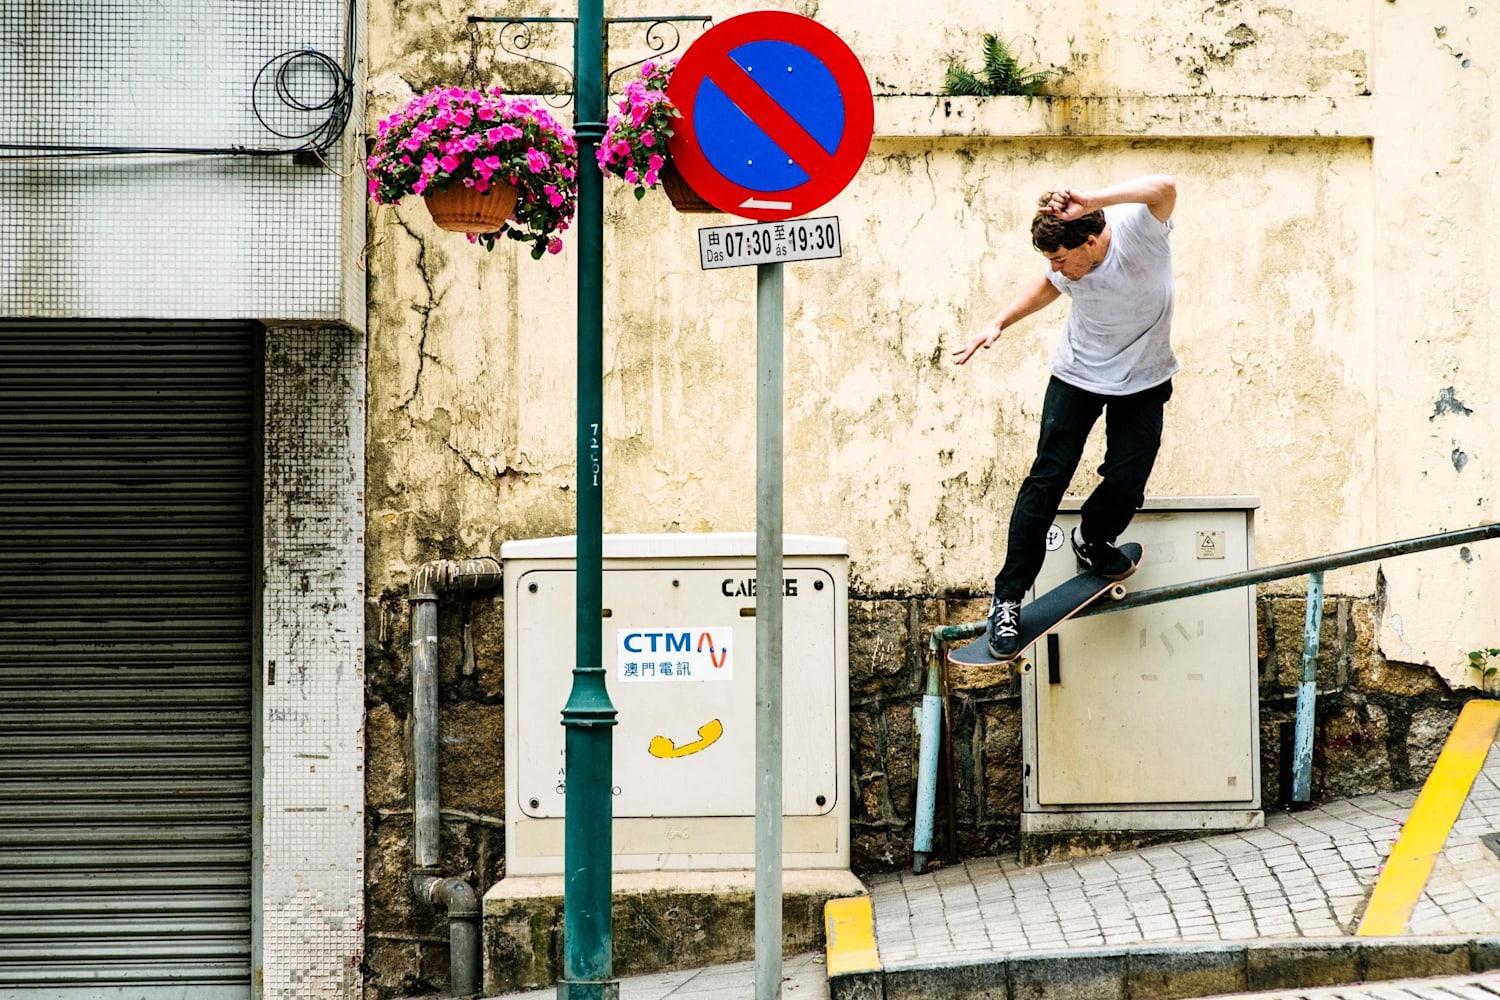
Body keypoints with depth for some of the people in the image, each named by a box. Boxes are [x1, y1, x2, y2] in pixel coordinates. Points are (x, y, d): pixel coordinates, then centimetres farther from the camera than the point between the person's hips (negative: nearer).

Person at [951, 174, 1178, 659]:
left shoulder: (1140, 228, -30)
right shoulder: (1068, 268, -18)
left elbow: (1164, 188, -53)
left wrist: (1091, 201, -60)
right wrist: (1000, 323, 0)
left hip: (1143, 381, -1)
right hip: (1078, 374, 1)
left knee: (1125, 486, -7)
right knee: (1046, 480, -7)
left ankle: (1091, 542, 29)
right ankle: (1007, 600, -1)